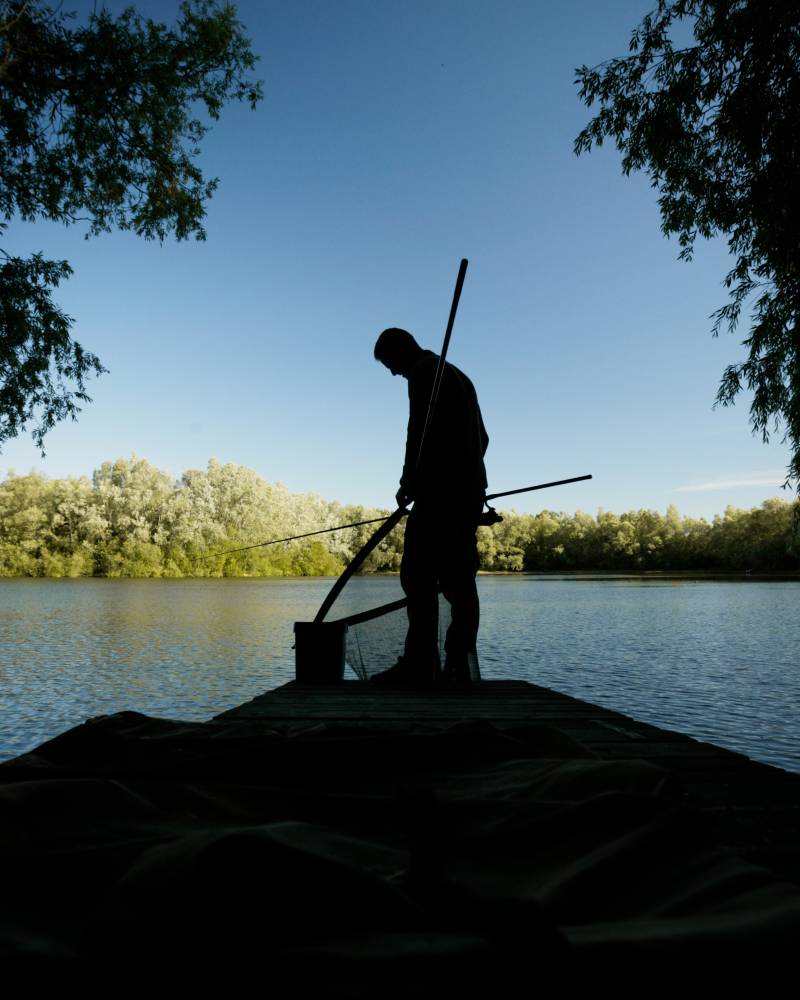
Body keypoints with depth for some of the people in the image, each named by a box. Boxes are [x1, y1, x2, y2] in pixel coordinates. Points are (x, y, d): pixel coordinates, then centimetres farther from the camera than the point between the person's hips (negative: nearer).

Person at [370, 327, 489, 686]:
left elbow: (419, 429, -14)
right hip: (470, 488, 10)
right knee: (458, 576, 5)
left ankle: (420, 663, -15)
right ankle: (460, 662, 2)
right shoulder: (458, 376, 27)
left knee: (419, 574, -11)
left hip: (439, 488, -9)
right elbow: (482, 437, 28)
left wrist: (408, 480, -9)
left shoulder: (423, 374, -1)